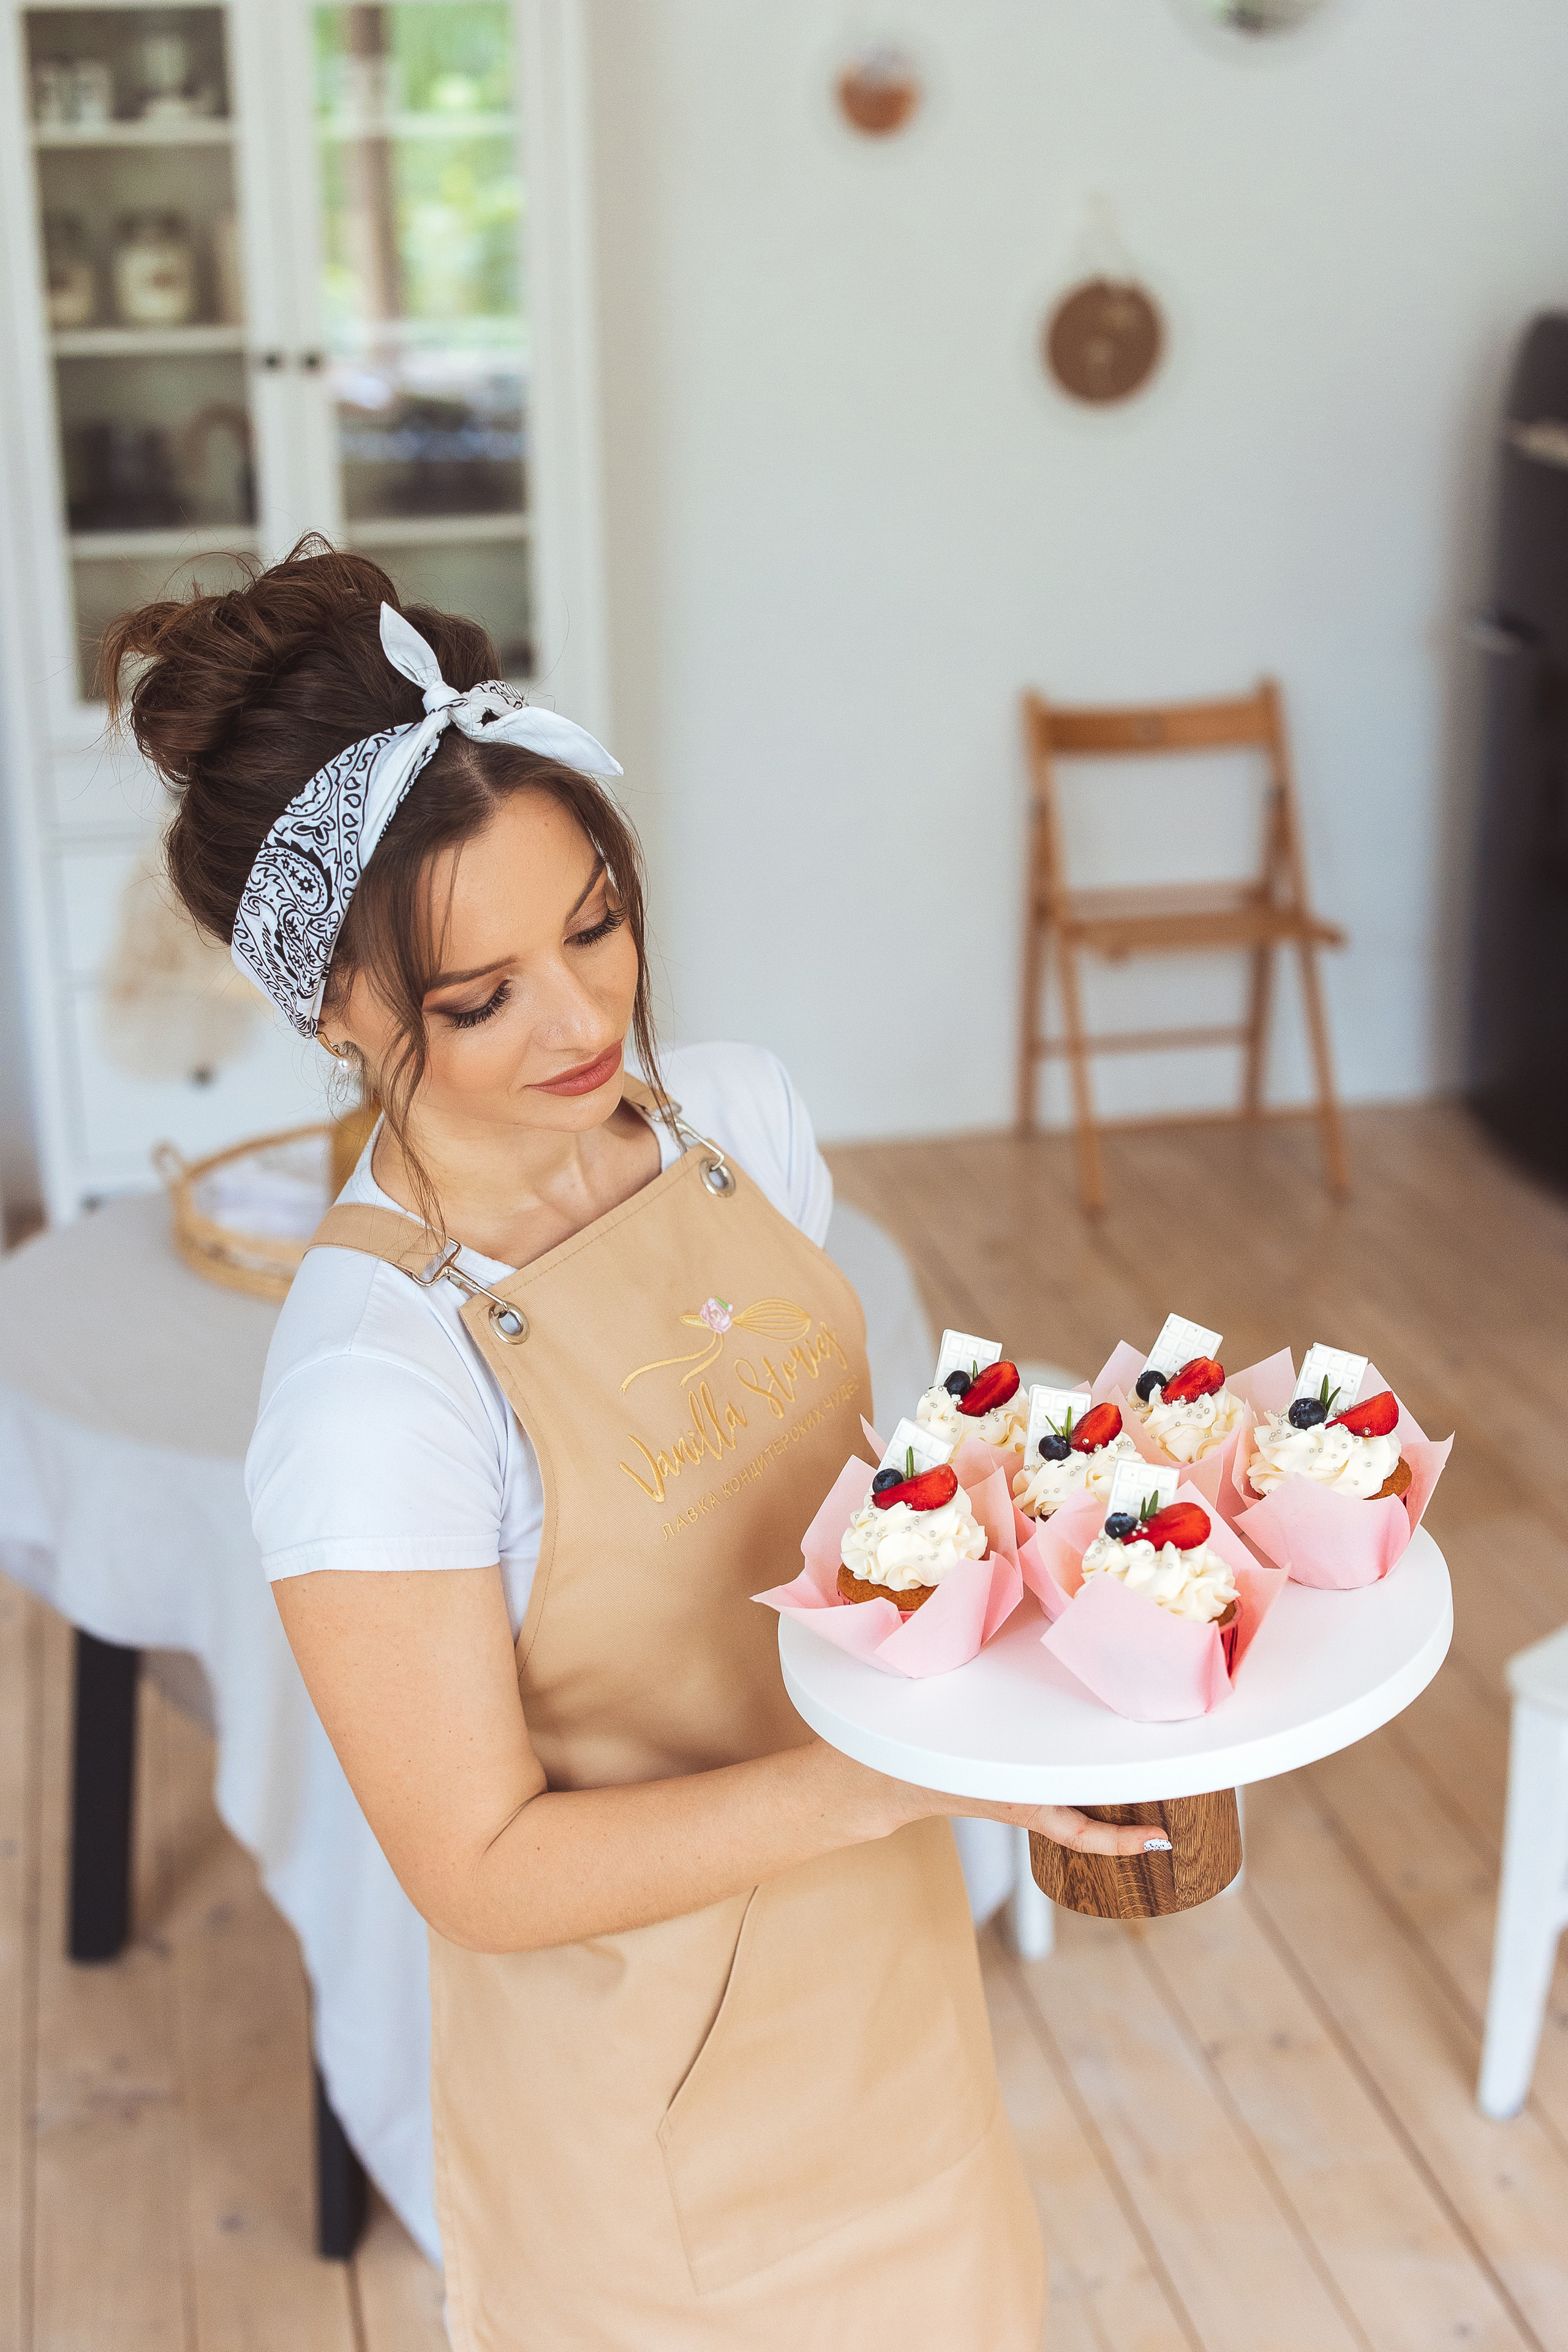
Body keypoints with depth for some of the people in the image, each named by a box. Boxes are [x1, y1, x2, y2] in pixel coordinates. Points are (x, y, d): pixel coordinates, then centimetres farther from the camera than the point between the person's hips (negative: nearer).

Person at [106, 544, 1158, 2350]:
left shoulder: (737, 1114, -10)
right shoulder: (369, 1387, -30)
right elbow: (484, 1870, -24)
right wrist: (901, 1773, -32)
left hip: (881, 1943, 6)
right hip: (645, 2045, -6)